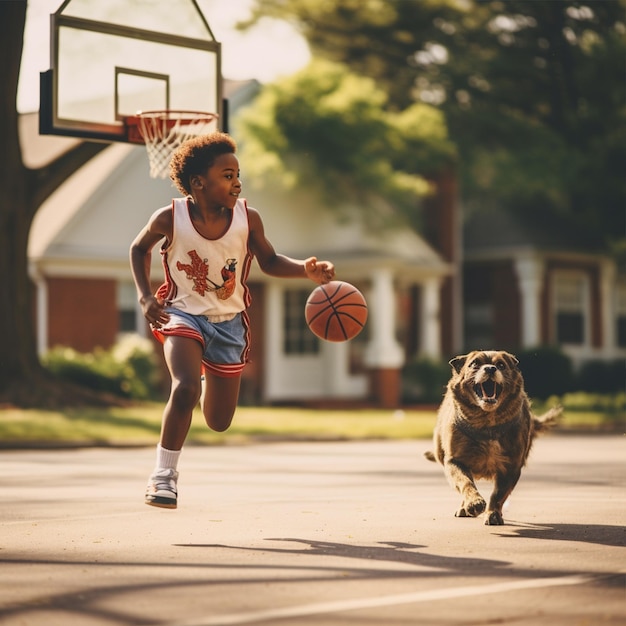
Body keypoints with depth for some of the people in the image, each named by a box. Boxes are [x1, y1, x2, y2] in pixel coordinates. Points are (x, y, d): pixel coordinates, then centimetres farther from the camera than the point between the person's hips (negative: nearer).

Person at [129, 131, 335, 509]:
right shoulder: (170, 219, -16)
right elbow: (139, 249, 4)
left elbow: (269, 261, 1)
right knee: (185, 388, -30)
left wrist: (306, 269, -17)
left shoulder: (248, 219, -13)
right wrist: (145, 296, -6)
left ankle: (208, 384, 47)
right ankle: (165, 474, -13)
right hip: (183, 315, -2)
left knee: (219, 422, 8)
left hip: (229, 322, 3)